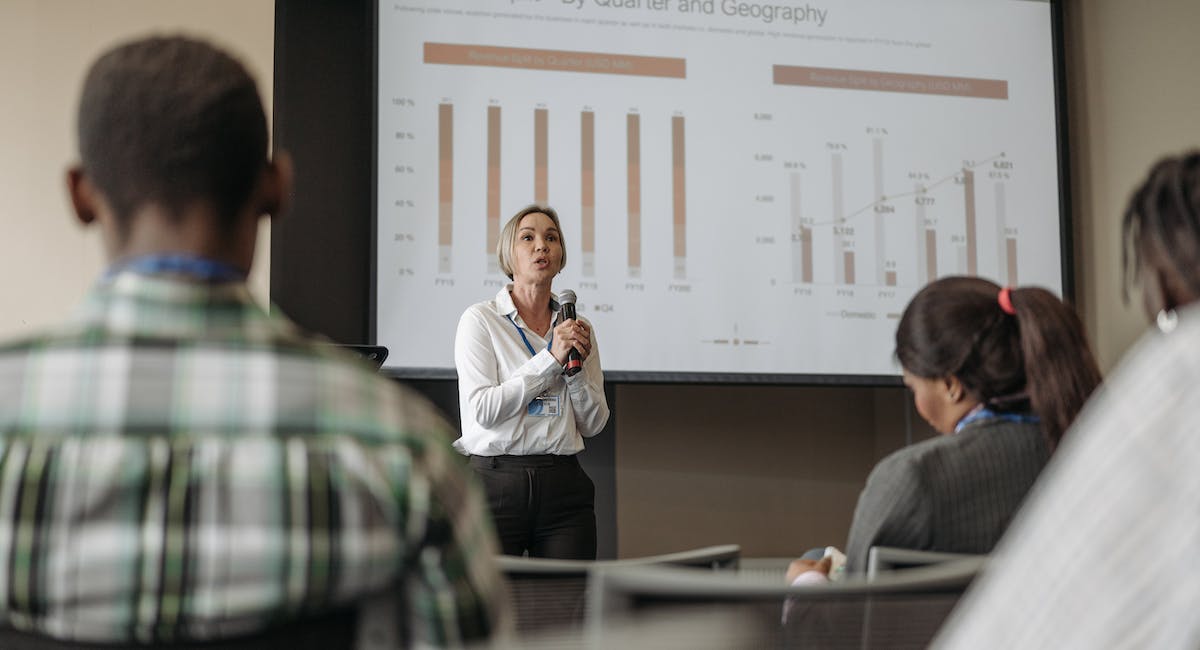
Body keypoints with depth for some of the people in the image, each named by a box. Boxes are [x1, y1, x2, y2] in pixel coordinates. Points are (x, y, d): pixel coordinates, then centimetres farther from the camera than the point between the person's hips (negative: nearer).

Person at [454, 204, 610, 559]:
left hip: (564, 487, 3)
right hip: (497, 484, -3)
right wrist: (550, 359, -13)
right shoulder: (480, 319, 0)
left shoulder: (576, 327, 11)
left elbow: (593, 424, 10)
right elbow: (482, 410, -12)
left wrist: (578, 367, -6)